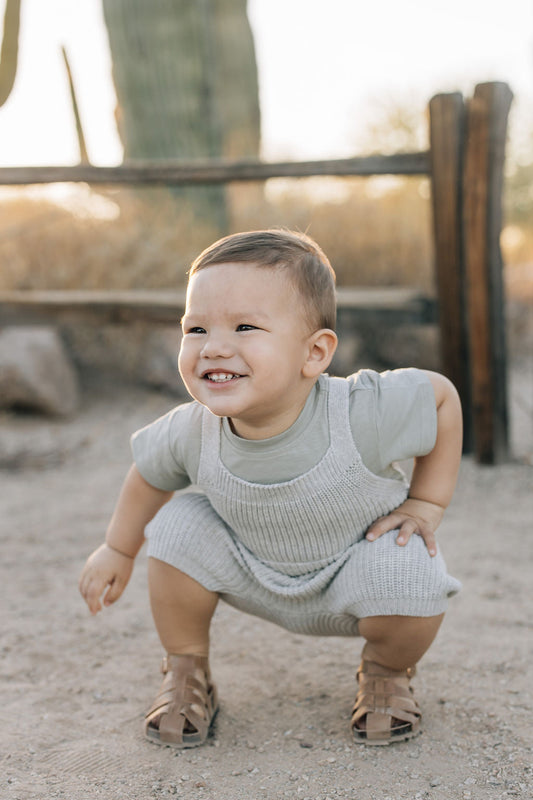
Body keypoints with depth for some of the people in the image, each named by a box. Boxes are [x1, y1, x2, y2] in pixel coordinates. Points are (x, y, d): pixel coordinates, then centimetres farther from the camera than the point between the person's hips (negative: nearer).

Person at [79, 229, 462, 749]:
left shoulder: (363, 415, -36)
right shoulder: (192, 432, -27)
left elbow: (442, 395, -16)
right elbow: (150, 472, -3)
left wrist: (426, 504, -13)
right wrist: (117, 551, 8)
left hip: (352, 570, -2)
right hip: (253, 576, 2)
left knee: (412, 582, -30)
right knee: (178, 527, -19)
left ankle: (385, 673, 8)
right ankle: (185, 674, 8)